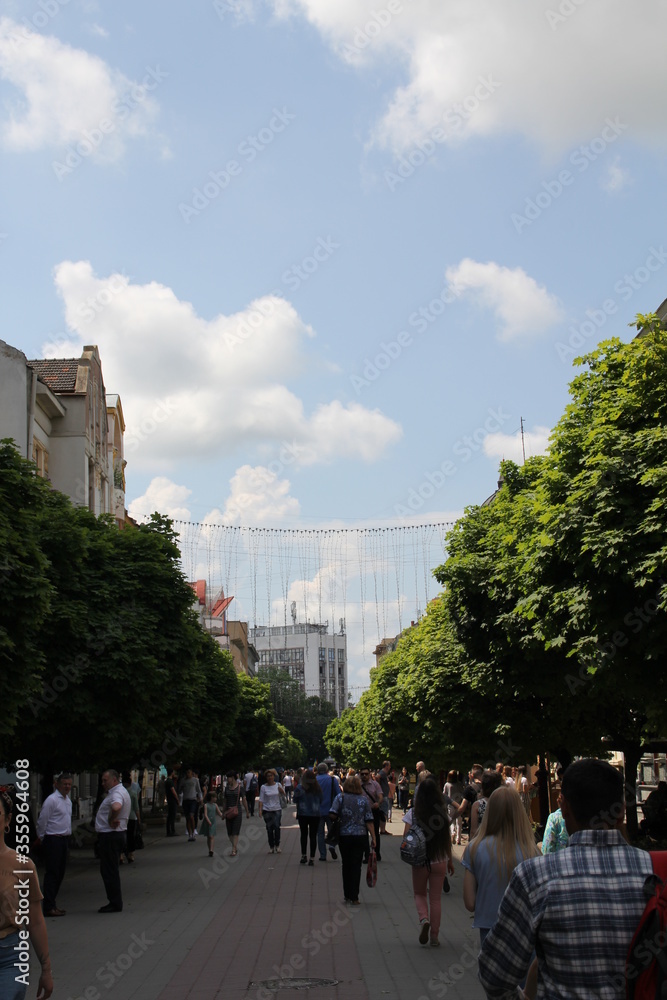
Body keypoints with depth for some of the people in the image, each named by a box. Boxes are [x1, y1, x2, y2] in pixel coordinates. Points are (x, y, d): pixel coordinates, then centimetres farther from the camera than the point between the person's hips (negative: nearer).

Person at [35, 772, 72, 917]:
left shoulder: (68, 800, 15)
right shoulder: (51, 800, -13)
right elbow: (42, 821, -11)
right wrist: (41, 838, -2)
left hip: (64, 839, 9)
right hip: (53, 840, -9)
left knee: (60, 873, 12)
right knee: (52, 873, -7)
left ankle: (50, 904, 21)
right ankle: (49, 907, -5)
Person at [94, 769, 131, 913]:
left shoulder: (117, 793, -18)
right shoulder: (115, 792, 17)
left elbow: (116, 807, -40)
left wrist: (111, 820, -25)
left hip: (111, 836, -11)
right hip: (110, 835, 11)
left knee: (109, 870, -5)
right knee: (110, 870, 15)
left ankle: (115, 903, -1)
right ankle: (115, 902, 20)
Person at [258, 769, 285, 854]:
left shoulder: (278, 785, 4)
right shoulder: (263, 787, 0)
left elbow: (284, 795, 7)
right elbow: (261, 800, -1)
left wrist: (281, 790, -13)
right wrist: (260, 810, -9)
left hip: (277, 809, 0)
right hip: (267, 810, 0)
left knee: (277, 827, -13)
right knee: (269, 829, 3)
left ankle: (277, 845, 0)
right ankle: (271, 847, 13)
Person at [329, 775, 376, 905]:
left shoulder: (340, 797, -2)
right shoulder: (364, 799, 0)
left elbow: (333, 814, -14)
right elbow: (369, 820, -3)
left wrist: (340, 819, 8)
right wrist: (373, 837, 2)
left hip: (344, 836, 0)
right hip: (360, 836, 0)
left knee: (346, 865, 14)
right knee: (356, 866, 4)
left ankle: (347, 895, 20)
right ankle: (354, 898, 1)